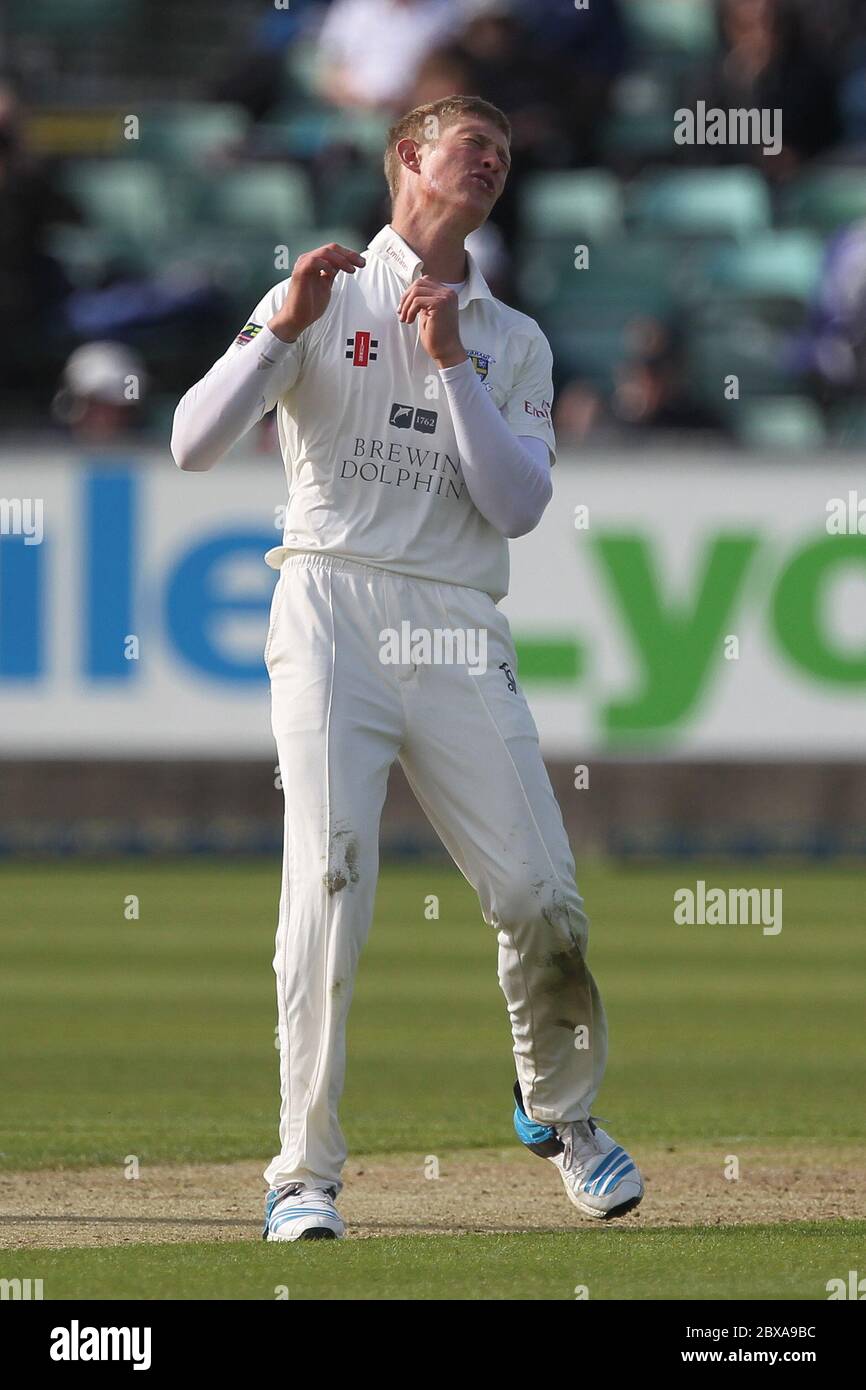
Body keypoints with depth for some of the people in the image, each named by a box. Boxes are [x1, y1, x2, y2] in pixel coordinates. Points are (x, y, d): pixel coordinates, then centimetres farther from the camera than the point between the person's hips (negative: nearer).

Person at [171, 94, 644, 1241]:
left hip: (459, 632, 3)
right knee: (329, 883, -15)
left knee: (542, 896, -4)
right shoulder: (324, 299, 10)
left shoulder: (516, 343, 18)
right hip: (334, 610, -3)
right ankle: (306, 1174, -13)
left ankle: (559, 1110, 22)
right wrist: (283, 329, -11)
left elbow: (517, 507, 3)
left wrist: (451, 366, -4)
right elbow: (195, 445, 0)